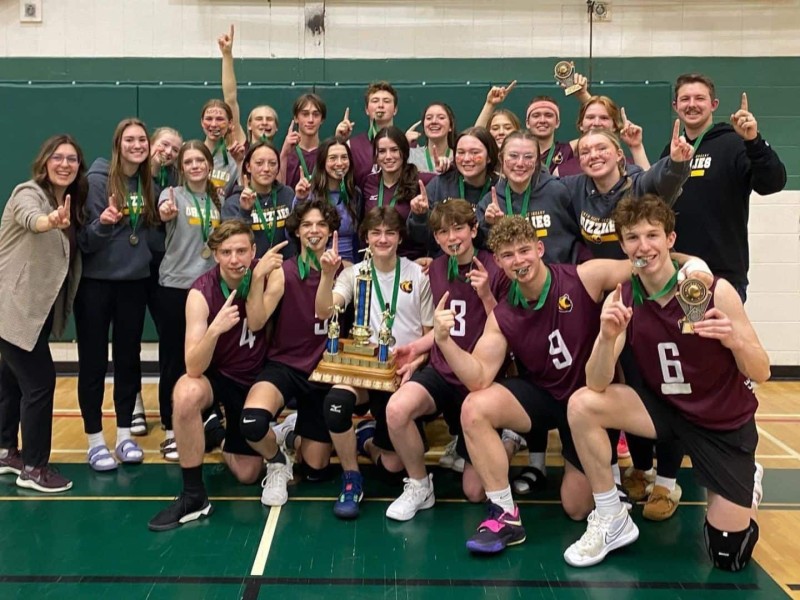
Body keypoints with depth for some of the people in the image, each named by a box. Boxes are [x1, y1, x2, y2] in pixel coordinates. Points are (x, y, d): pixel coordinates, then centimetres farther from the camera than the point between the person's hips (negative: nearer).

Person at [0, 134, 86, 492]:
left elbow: (68, 255, 16)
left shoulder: (72, 204, 9)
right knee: (40, 380, -8)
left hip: (38, 308, 8)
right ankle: (33, 468, 3)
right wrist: (51, 221, -62)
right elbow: (31, 219, -39)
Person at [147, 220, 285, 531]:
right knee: (185, 394, -39)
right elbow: (194, 369, -31)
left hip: (255, 378, 2)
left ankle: (228, 436, 38)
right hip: (215, 375, -2)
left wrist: (258, 275, -37)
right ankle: (193, 496, -22)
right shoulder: (201, 293, -23)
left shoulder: (269, 273, -15)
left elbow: (256, 323, -28)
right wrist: (215, 329, -49)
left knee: (248, 474, 3)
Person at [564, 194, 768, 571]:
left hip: (725, 423, -2)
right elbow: (597, 385, -19)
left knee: (728, 557, 0)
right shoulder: (621, 300, -13)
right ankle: (611, 520, -7)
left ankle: (747, 482, 33)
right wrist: (608, 337, -38)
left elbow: (761, 373, -16)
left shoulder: (715, 291, -20)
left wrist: (736, 341, -38)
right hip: (666, 409, 2)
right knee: (582, 405, -25)